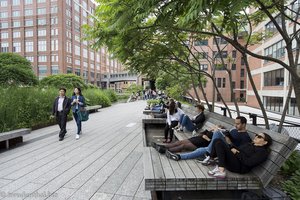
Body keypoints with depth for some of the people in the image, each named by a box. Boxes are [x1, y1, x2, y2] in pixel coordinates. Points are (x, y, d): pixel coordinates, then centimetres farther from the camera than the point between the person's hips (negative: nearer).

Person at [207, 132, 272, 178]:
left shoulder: (262, 152, -4)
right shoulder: (249, 144, 24)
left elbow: (249, 162, -17)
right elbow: (237, 148, 21)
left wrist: (237, 153, -12)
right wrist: (232, 149, -2)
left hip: (238, 166, -9)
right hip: (234, 158, 9)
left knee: (219, 143, -24)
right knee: (218, 141, -3)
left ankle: (221, 170, -25)